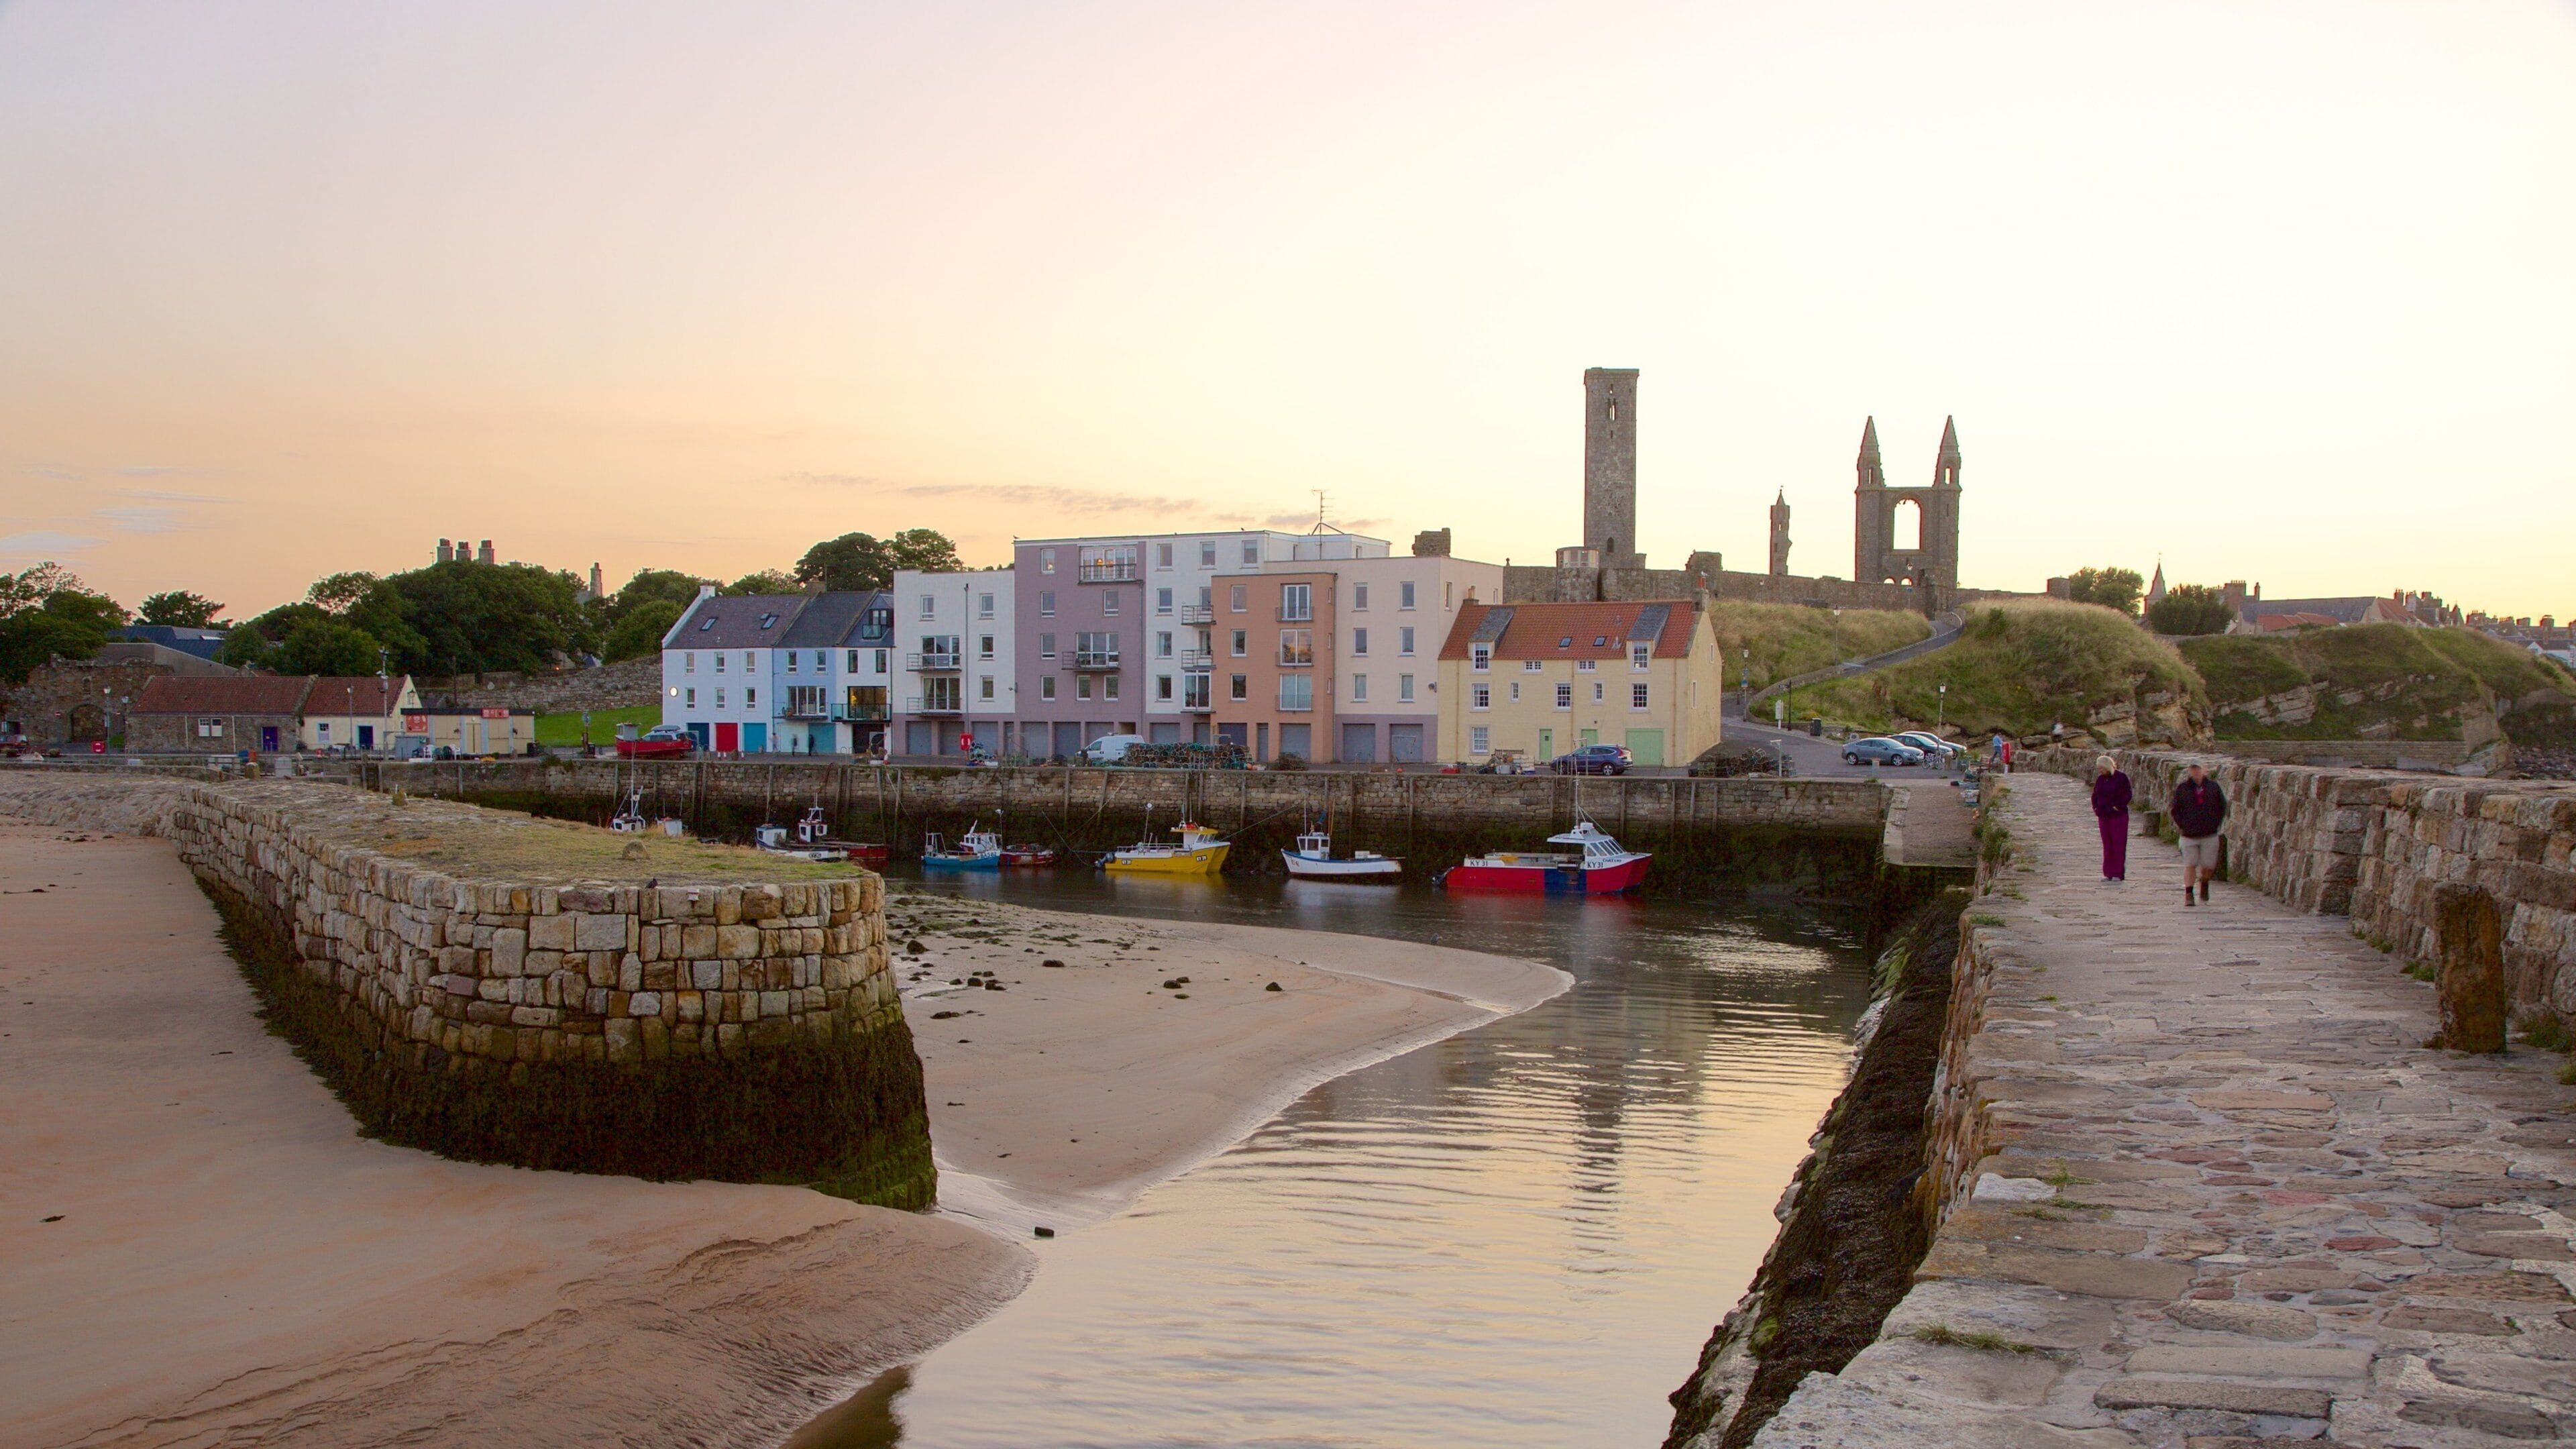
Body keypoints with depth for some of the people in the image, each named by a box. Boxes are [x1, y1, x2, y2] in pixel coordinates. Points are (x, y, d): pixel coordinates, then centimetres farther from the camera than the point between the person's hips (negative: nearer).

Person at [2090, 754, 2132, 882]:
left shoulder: (2121, 778, -6)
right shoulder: (2100, 779, 11)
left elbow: (2127, 795, -9)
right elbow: (2095, 795, 20)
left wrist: (2118, 807, -15)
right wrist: (2096, 807, 6)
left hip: (2118, 816, -6)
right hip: (2104, 816, 6)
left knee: (2119, 844, -4)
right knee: (2107, 846, 7)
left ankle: (2119, 874, -1)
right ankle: (2108, 873, 11)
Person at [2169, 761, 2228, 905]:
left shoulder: (2213, 787, 3)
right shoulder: (2182, 789, 0)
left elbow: (2223, 805, 14)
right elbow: (2174, 809, 7)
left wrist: (2217, 822, 5)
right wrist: (2181, 824, -2)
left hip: (2209, 835, 1)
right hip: (2189, 835, -1)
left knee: (2208, 866, 3)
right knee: (2190, 865, -3)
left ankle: (2204, 884, 34)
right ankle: (2188, 895, 3)